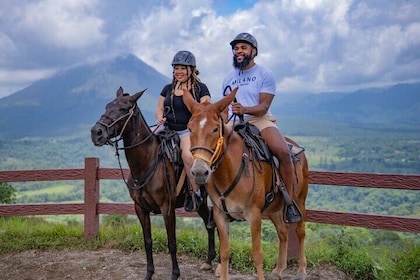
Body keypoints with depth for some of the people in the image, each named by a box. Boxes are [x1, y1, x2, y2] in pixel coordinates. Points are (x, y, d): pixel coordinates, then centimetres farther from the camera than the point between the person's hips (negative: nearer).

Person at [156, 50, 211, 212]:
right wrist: (159, 117, -1)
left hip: (190, 130, -4)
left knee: (187, 154, -33)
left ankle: (196, 194, -16)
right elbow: (160, 108, 20)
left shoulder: (200, 89, 5)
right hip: (168, 130, 5)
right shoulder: (168, 89, 17)